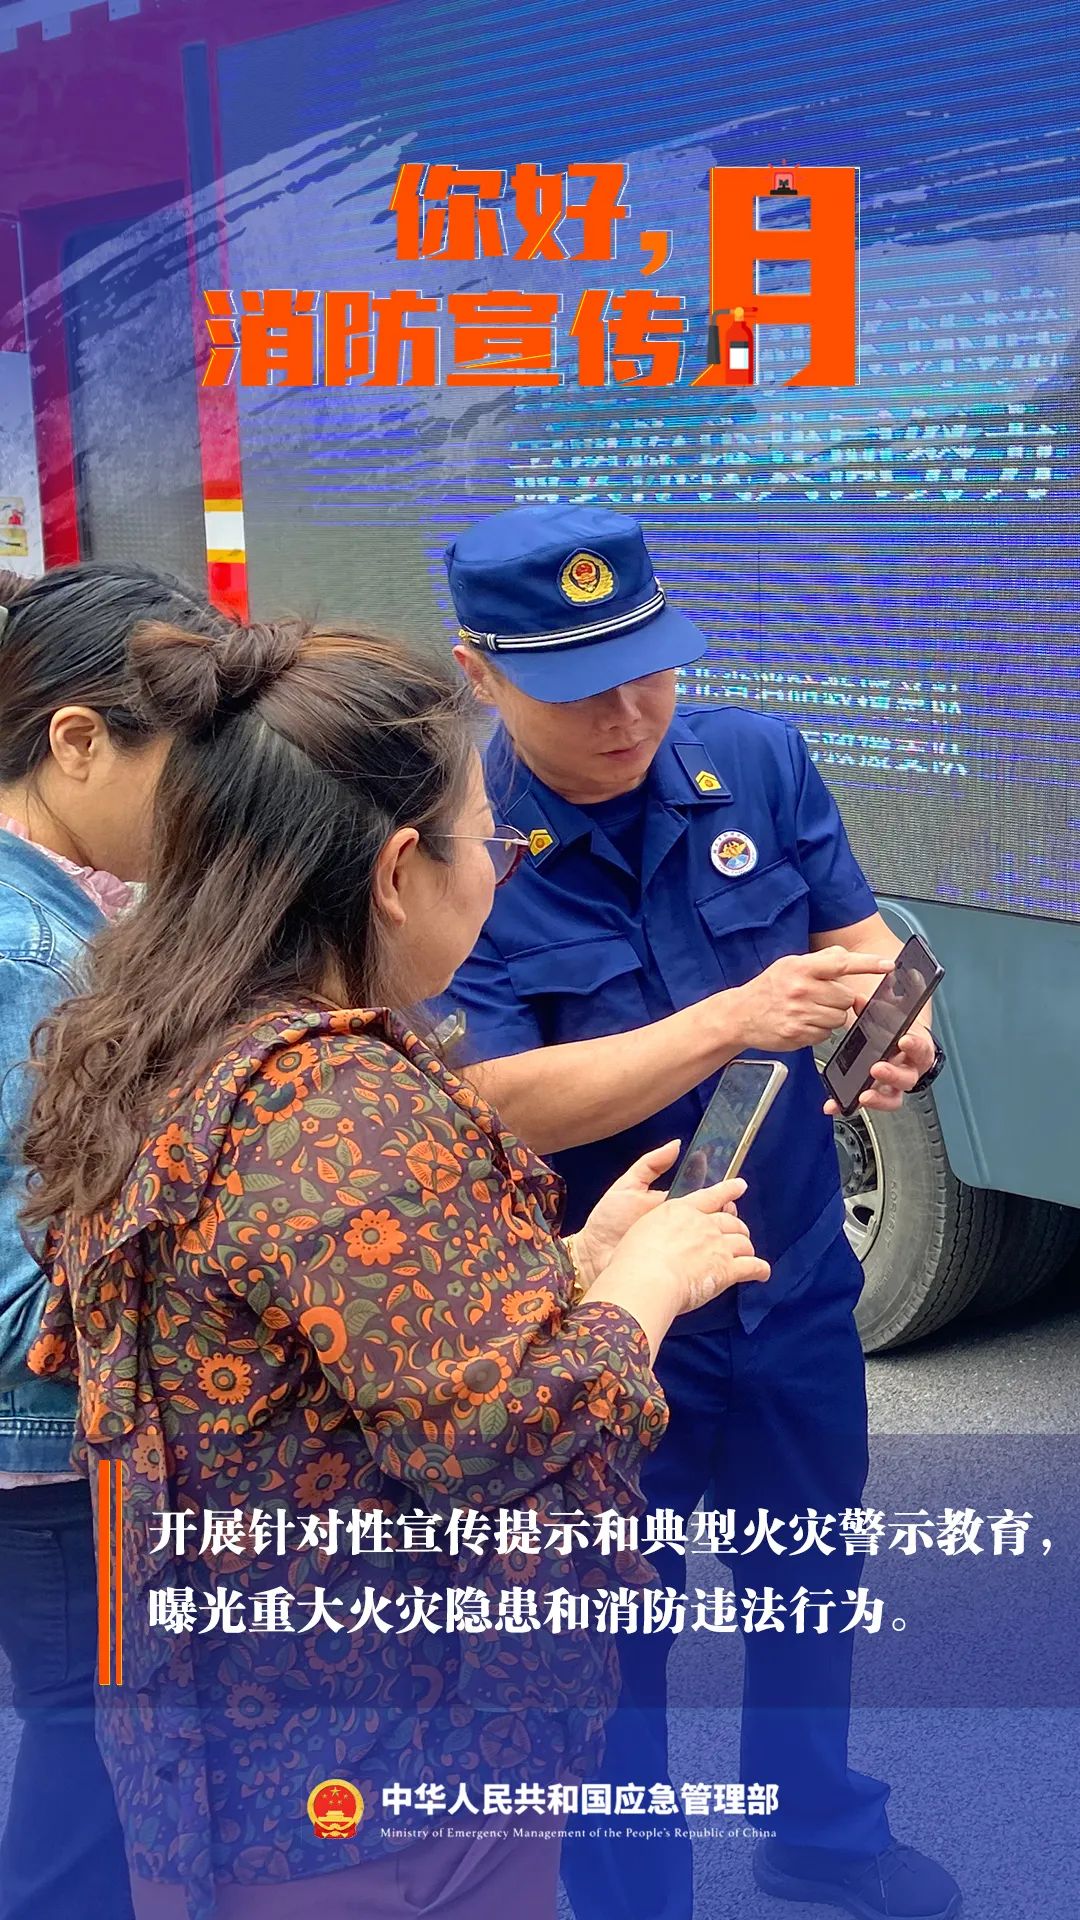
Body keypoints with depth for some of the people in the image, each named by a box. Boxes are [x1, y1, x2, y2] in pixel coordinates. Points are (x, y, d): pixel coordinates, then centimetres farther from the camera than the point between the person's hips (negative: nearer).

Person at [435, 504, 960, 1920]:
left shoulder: (758, 764, -7)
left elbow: (857, 928, -5)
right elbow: (494, 1102, -27)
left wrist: (901, 1027, -29)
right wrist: (735, 1020, -38)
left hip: (798, 1286, 5)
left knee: (809, 1585, 26)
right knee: (613, 1635, 14)